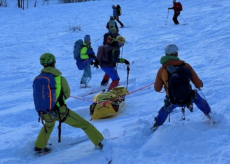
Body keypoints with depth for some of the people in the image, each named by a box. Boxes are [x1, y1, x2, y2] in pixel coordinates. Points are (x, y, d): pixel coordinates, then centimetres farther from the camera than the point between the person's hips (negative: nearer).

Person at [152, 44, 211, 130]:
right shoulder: (186, 66, -13)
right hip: (188, 99, 0)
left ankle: (156, 125, 50)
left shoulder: (161, 70, -10)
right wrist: (200, 84, 17)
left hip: (173, 102, 1)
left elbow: (157, 89, 1)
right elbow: (198, 84, -8)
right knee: (196, 96, 34)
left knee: (166, 109, 35)